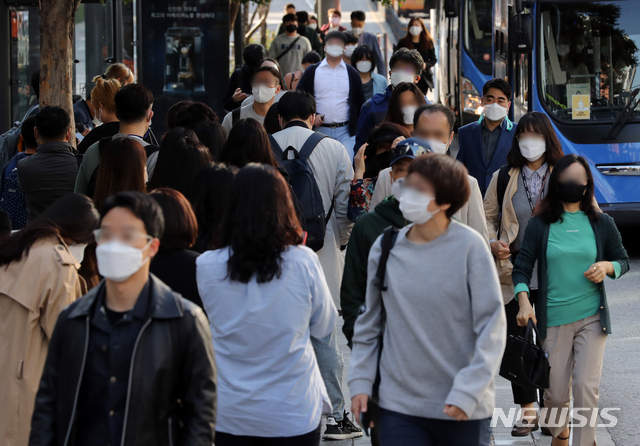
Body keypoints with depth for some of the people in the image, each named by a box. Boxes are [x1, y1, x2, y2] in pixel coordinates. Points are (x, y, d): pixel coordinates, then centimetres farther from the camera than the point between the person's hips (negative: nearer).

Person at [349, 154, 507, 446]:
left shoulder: (469, 246, -8)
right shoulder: (384, 249, 2)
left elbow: (492, 328, -8)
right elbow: (368, 325, 12)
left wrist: (467, 392, -14)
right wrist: (360, 382, 3)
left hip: (464, 411, -2)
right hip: (399, 408, 2)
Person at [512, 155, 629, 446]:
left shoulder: (601, 223, 5)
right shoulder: (539, 225, 2)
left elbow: (623, 260, 15)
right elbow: (522, 267, 0)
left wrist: (607, 266, -8)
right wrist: (524, 301, -17)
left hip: (592, 317, 0)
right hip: (553, 320, 0)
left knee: (586, 387, -10)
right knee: (555, 393, 5)